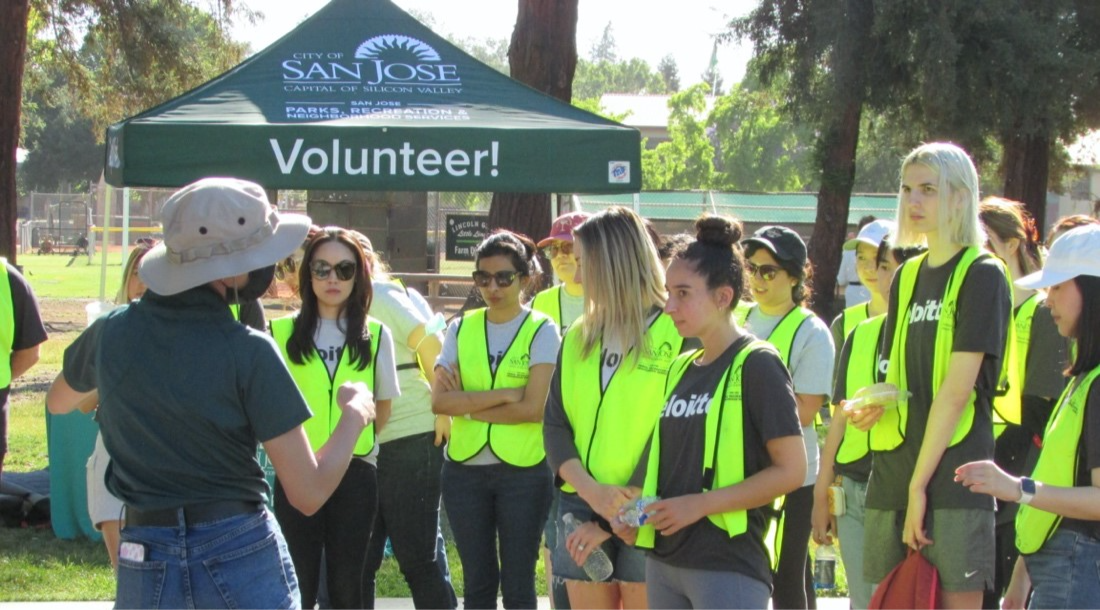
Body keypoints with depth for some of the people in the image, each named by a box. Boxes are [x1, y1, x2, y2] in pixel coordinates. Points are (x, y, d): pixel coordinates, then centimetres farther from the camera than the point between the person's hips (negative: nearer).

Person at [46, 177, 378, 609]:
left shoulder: (111, 333, -1)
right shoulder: (248, 353, -14)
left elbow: (58, 402, 23)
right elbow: (308, 493, -13)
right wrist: (355, 414, 3)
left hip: (146, 563, 4)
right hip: (241, 555, -4)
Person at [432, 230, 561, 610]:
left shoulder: (541, 331, -4)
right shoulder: (461, 329, 5)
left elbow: (533, 408, -14)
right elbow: (440, 400, -6)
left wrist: (469, 404, -10)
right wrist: (503, 395, -14)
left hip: (524, 469, -3)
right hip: (465, 469, 3)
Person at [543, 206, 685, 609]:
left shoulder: (679, 335, -6)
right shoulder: (579, 336, 13)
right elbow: (555, 424, 9)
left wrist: (616, 520, -12)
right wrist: (589, 489, -11)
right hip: (582, 507, 5)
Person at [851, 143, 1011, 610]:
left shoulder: (981, 275, -5)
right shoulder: (908, 275, 16)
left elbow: (957, 390, -12)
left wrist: (919, 484, -14)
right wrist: (876, 405, 0)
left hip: (952, 478, -7)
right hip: (892, 474, 7)